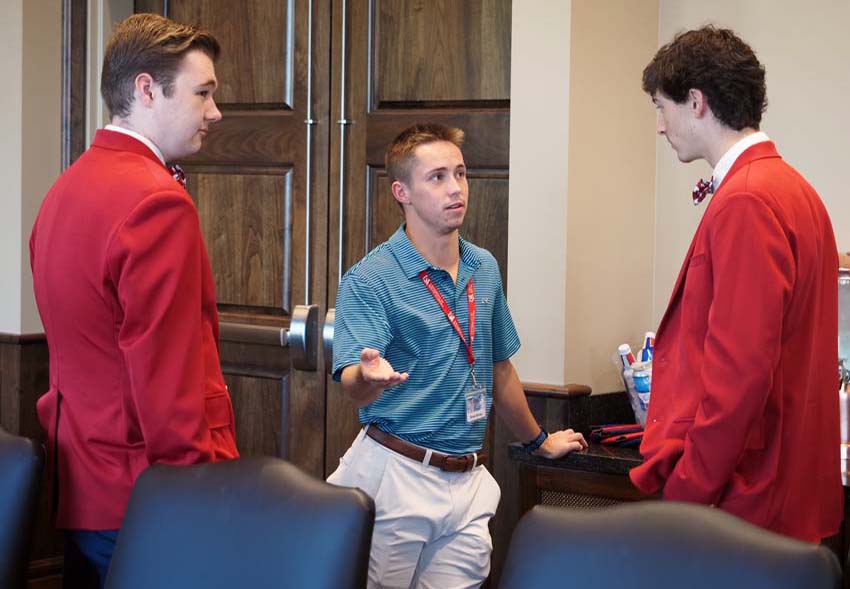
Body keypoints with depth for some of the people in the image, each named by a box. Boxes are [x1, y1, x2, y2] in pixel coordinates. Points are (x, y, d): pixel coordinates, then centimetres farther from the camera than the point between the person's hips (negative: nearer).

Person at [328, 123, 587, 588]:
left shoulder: (485, 270, 10)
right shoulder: (369, 279, -10)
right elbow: (353, 387, -21)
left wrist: (539, 441, 32)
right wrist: (370, 377, -43)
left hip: (468, 481, 5)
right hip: (395, 476, -5)